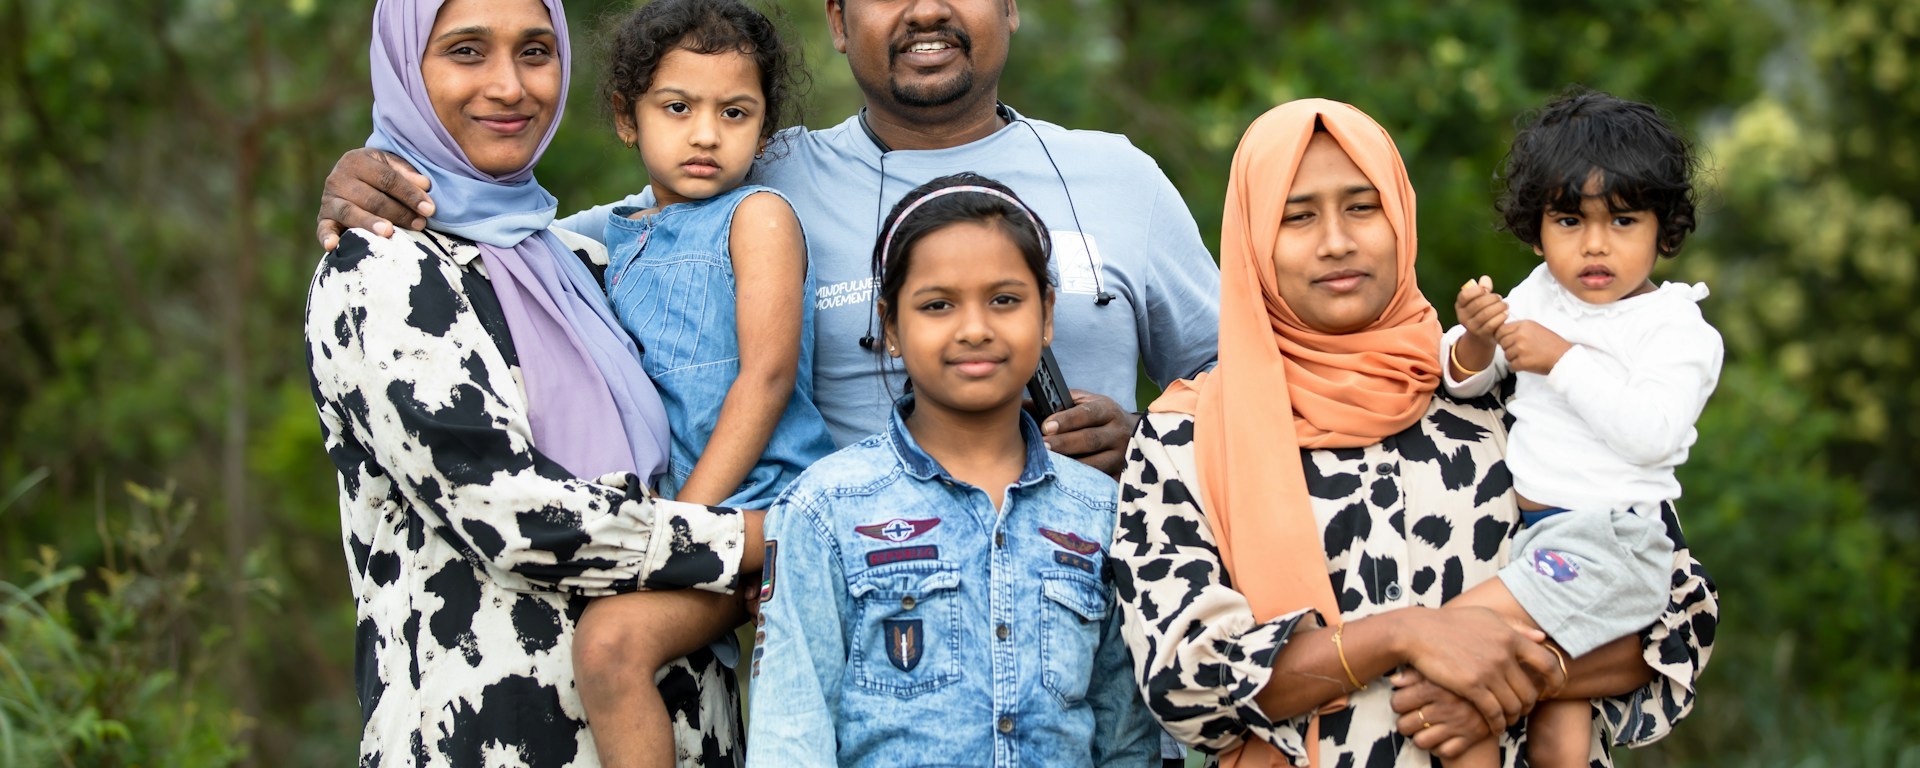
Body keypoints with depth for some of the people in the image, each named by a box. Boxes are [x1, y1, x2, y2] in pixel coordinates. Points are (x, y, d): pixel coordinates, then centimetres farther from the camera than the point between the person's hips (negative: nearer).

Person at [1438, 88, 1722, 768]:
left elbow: (1651, 432, -21)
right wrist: (1476, 341, -8)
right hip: (1532, 529, 7)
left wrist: (1563, 360, -19)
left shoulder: (1677, 329, -6)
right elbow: (1464, 382, 15)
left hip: (1609, 538, -7)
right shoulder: (1539, 295, 12)